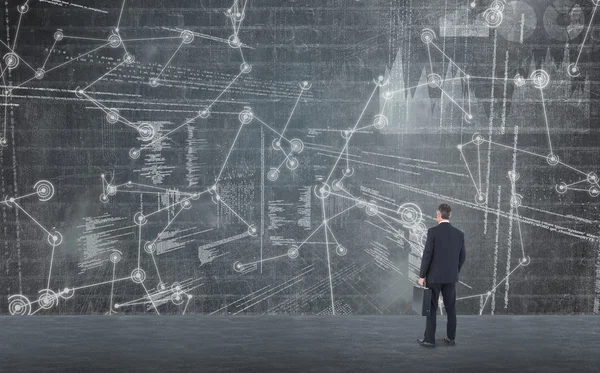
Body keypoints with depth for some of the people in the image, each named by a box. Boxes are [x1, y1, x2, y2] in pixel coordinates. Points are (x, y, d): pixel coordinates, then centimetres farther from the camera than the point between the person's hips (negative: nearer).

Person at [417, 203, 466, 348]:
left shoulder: (433, 231, -13)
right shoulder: (459, 234, 2)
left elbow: (427, 255, -15)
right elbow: (462, 257, 8)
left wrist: (422, 276, -8)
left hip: (434, 276, -4)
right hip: (451, 277, 4)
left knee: (431, 308, 2)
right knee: (450, 308, 14)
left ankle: (429, 339, 4)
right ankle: (451, 337, 19)